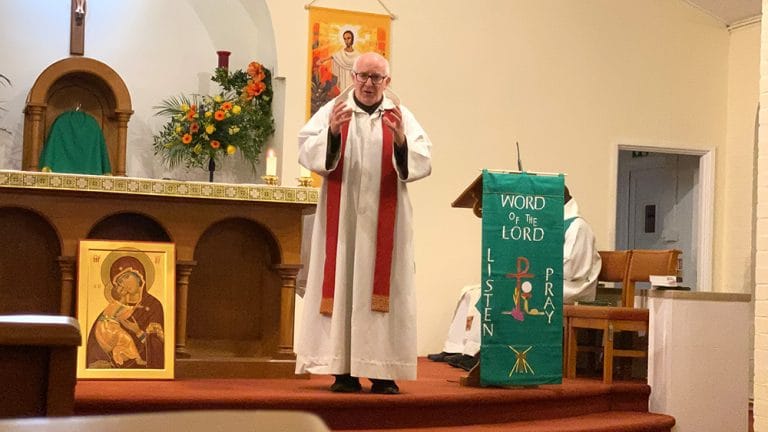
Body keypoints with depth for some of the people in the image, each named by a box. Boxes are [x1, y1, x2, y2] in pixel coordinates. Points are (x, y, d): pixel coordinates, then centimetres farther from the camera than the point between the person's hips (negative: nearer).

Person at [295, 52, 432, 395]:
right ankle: (342, 370, 2)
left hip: (384, 221, 1)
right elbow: (307, 153, -5)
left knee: (382, 288, -1)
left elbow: (422, 163, -3)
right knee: (341, 284, -3)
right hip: (341, 218, 0)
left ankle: (382, 371, 3)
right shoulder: (332, 112, 6)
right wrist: (331, 132, -21)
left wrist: (400, 139, -21)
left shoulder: (401, 116, 7)